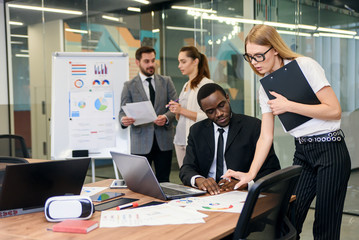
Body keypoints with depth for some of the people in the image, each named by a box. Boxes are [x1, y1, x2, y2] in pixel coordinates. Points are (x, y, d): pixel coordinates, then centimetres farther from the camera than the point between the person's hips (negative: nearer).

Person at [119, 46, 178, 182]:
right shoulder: (129, 86, 7)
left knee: (163, 181, 5)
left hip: (163, 140, 2)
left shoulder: (166, 81, 11)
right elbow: (123, 111, 2)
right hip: (141, 142, -1)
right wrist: (123, 120, -22)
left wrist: (166, 117, -16)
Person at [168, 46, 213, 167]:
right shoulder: (186, 85, 18)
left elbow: (208, 117, -15)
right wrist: (176, 111, 1)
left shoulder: (207, 84, -7)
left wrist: (182, 110, -15)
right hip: (180, 139, 7)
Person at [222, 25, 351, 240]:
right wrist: (250, 174, -5)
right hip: (302, 153, 6)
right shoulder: (266, 87, 7)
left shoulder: (305, 65, -10)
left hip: (330, 149, -5)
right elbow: (266, 136, 4)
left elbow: (334, 110, -15)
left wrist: (288, 105, -16)